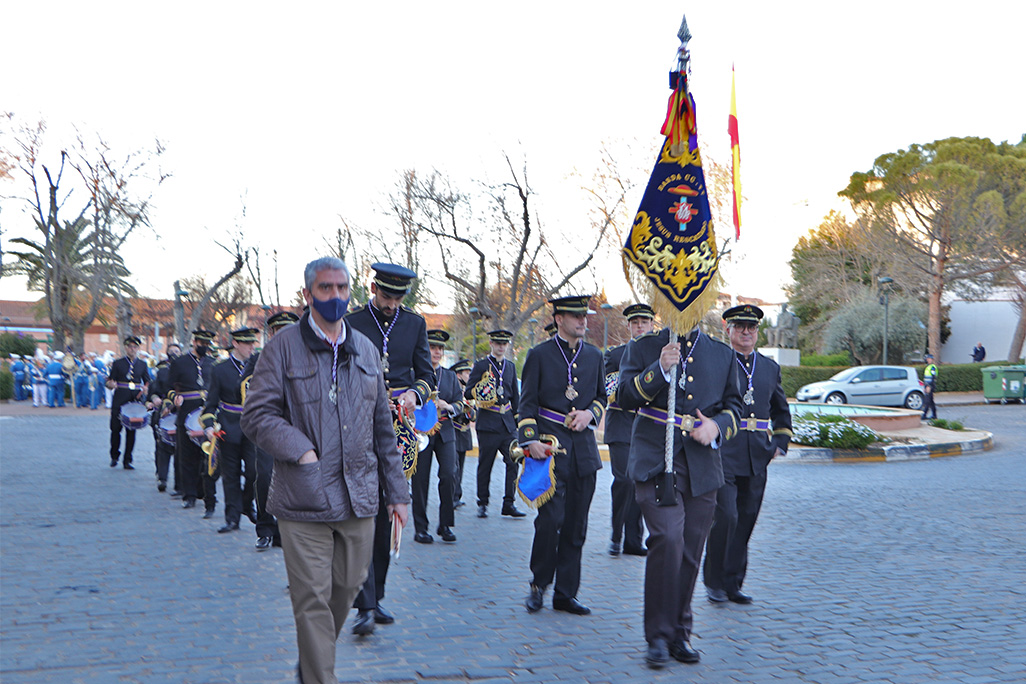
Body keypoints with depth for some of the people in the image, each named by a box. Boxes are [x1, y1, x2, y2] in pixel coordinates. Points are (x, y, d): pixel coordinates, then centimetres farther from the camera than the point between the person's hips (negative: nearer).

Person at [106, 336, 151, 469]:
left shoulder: (142, 365, 11)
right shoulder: (118, 363, 5)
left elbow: (147, 381, 15)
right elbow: (110, 381, 4)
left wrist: (145, 390, -6)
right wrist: (111, 384, -19)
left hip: (136, 400, 1)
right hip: (119, 400, -1)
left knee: (131, 430, 1)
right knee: (116, 428, 0)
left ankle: (127, 461, 9)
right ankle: (114, 457, 20)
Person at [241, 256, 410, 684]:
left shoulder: (366, 350, 14)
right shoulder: (284, 346, -1)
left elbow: (383, 428, 17)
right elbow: (256, 414, -6)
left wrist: (396, 492, 15)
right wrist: (302, 452, -18)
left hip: (359, 498, 5)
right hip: (304, 500, -5)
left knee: (347, 588, 15)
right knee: (312, 599, -3)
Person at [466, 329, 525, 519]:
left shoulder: (511, 366, 16)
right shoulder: (481, 366, 1)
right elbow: (467, 393, -2)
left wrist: (518, 418, 17)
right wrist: (479, 390, -22)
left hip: (508, 422, 4)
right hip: (488, 423, -4)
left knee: (514, 461, -5)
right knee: (485, 465, 1)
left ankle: (509, 503, 2)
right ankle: (482, 504, 12)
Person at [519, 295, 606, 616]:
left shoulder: (594, 355, 13)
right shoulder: (539, 355, 1)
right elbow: (528, 403, -2)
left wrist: (590, 413, -1)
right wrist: (530, 441, -14)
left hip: (584, 448, 4)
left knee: (576, 524, 6)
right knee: (550, 518, -11)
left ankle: (565, 593, 15)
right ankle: (539, 585, 9)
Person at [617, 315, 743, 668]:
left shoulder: (723, 355, 15)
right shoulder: (643, 348, 8)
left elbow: (734, 406, 18)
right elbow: (625, 397, -3)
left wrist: (717, 425, -4)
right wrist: (660, 369, -16)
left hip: (702, 467, 3)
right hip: (656, 463, -3)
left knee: (690, 552, 7)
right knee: (667, 540, -18)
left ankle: (680, 634, 22)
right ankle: (659, 635, -6)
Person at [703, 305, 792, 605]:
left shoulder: (770, 367, 15)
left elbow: (782, 410, 27)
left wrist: (780, 442, 15)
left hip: (757, 457, 5)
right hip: (723, 454, -5)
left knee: (746, 520, 8)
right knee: (725, 516, -11)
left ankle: (733, 584, 18)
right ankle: (714, 581, 6)